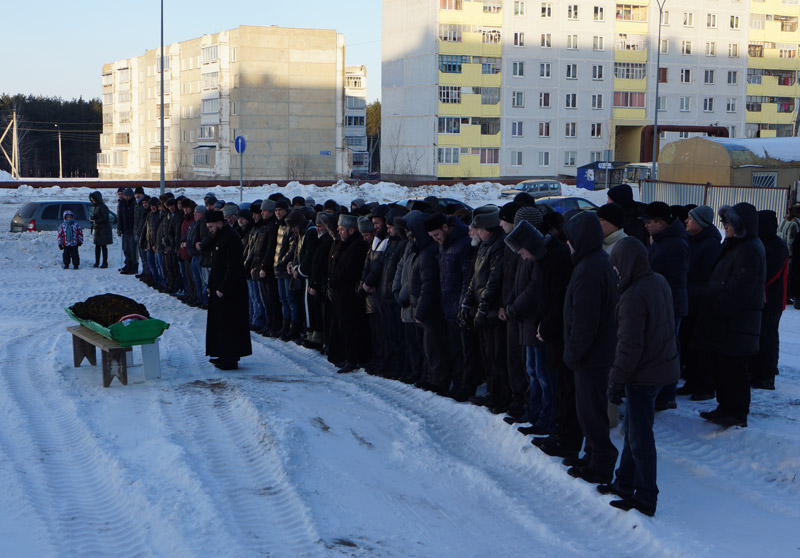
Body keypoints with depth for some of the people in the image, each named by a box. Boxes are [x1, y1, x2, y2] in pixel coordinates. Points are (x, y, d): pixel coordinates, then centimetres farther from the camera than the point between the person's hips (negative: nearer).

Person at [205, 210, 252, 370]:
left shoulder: (231, 239, -18)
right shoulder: (219, 238, 15)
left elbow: (233, 268, -22)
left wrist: (223, 289, -22)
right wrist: (211, 286, 13)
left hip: (230, 292, -10)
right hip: (219, 290, 10)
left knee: (228, 325, -6)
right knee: (220, 322, 14)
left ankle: (230, 359, -2)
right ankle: (222, 355, 23)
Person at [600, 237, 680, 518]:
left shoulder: (633, 297, -24)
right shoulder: (660, 282, 4)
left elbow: (630, 345, -23)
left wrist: (616, 379, -15)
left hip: (644, 375, -9)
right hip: (664, 365, 9)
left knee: (640, 436, 1)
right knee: (634, 429, 20)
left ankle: (645, 500, 9)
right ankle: (624, 484, 32)